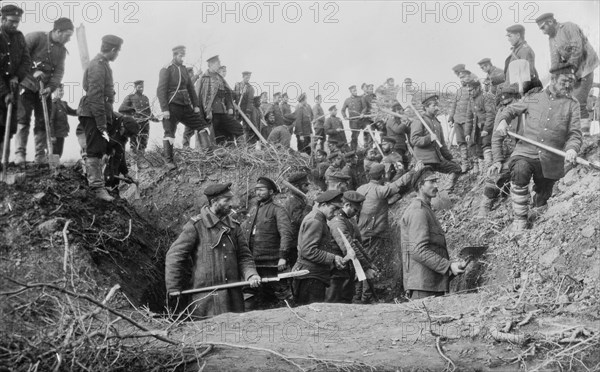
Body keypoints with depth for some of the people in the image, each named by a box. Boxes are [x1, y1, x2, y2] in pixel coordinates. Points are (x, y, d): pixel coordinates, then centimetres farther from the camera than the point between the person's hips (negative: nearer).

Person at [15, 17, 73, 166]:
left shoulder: (62, 50, 9)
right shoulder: (35, 37, -7)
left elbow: (59, 72, 0)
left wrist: (50, 87, -16)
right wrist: (33, 71, -23)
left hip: (45, 90, 5)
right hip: (27, 85, -5)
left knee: (43, 122, 3)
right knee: (23, 119, -8)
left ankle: (41, 155, 6)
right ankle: (20, 153, -7)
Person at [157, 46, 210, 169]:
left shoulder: (184, 69, 14)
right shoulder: (166, 70, -7)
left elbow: (191, 88, 18)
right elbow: (161, 90, -13)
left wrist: (196, 105, 10)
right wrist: (164, 109, -19)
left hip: (186, 106, 7)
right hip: (172, 106, -7)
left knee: (202, 125, 4)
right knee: (169, 133, -3)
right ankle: (169, 161, 3)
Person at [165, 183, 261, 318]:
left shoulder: (234, 226, 11)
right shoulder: (196, 226, -5)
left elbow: (244, 256, 12)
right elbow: (174, 256, -3)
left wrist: (251, 274, -8)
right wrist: (174, 289, -3)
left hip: (234, 296, 5)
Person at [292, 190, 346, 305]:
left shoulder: (319, 220, 20)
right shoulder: (314, 221, -14)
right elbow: (308, 251, -22)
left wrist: (335, 260, 14)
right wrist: (333, 258, -18)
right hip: (311, 277, -10)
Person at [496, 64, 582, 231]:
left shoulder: (572, 104, 5)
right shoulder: (535, 98, 8)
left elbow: (575, 133, -1)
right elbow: (511, 109, 19)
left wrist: (572, 149, -23)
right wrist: (503, 120, -4)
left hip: (551, 160, 1)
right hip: (526, 152, -1)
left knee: (543, 195, 12)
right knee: (519, 171, -32)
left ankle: (537, 214, 45)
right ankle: (520, 217, -20)